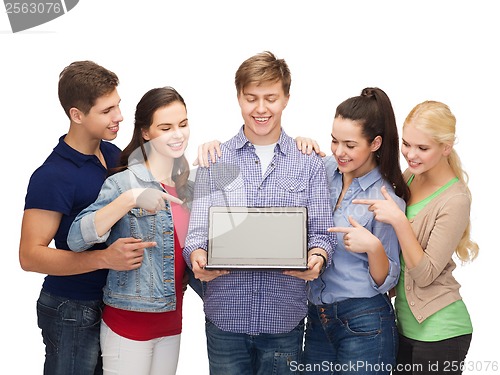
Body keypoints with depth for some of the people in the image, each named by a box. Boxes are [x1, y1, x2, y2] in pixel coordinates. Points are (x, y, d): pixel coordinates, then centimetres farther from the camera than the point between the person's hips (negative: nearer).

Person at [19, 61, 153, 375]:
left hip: (111, 301, 7)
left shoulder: (113, 154, 2)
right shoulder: (52, 177, -22)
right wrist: (105, 258, -33)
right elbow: (30, 255, -23)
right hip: (73, 311, -7)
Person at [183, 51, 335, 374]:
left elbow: (321, 231, 2)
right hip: (225, 314, 0)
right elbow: (198, 228, 1)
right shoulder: (215, 160, 5)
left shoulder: (309, 163, 5)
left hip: (284, 315, 0)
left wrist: (317, 258, -20)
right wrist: (197, 256, -21)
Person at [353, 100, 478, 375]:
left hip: (438, 332, -7)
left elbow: (425, 274, -18)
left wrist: (399, 220, -29)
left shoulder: (455, 201, -18)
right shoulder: (410, 177, 3)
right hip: (406, 322, 7)